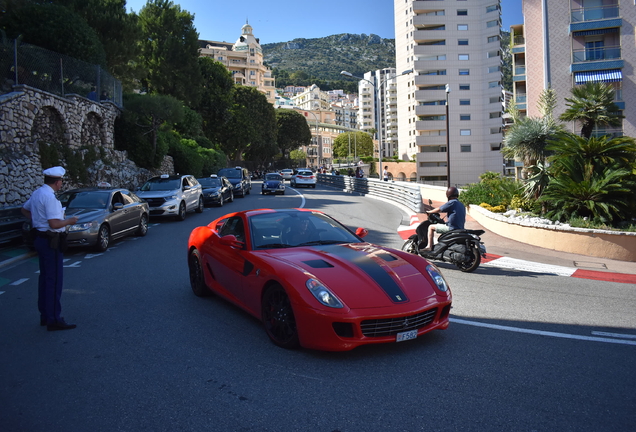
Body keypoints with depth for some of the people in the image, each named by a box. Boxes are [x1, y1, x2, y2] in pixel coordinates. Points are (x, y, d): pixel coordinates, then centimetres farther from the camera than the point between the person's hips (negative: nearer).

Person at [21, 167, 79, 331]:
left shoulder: (37, 193, 8)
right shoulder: (50, 197, -21)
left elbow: (24, 209, 25)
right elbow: (54, 224, -25)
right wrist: (69, 221, -9)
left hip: (41, 239, 10)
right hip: (51, 242, -10)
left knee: (45, 278, 16)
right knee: (54, 280, -4)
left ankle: (45, 315, 26)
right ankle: (53, 320, 2)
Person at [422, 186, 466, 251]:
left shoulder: (452, 202, -9)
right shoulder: (462, 205, 16)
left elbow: (439, 209, -8)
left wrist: (429, 212, 9)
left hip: (451, 228, -9)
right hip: (460, 229, 9)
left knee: (431, 227, -2)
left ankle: (429, 246, -9)